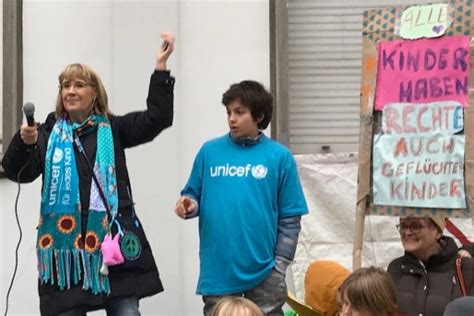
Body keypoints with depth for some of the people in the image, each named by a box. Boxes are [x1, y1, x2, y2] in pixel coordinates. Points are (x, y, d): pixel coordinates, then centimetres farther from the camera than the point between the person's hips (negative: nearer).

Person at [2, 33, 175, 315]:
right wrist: (24, 142, -23)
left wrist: (161, 68, -5)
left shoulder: (112, 129, 9)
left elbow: (157, 118, 0)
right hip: (64, 243, 0)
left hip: (113, 240, 0)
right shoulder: (48, 134, 8)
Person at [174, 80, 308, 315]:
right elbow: (193, 197, 10)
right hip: (217, 271, 2)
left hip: (263, 272, -1)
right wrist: (189, 205, -13)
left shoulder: (279, 157, -1)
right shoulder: (209, 151, 3)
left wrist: (280, 265, -6)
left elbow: (290, 219, 0)